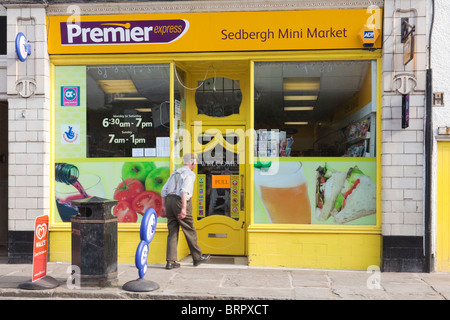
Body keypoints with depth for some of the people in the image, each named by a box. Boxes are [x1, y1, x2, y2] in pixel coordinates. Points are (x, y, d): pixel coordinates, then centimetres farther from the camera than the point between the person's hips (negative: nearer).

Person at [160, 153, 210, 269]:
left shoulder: (175, 172, 18)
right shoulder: (190, 174, -5)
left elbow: (164, 190, 13)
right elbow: (184, 191, -20)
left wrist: (164, 206, 15)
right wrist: (184, 208, -25)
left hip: (169, 200, 7)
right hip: (180, 202, -7)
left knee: (172, 232, 7)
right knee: (190, 231, 6)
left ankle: (170, 261, 3)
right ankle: (197, 258, 18)